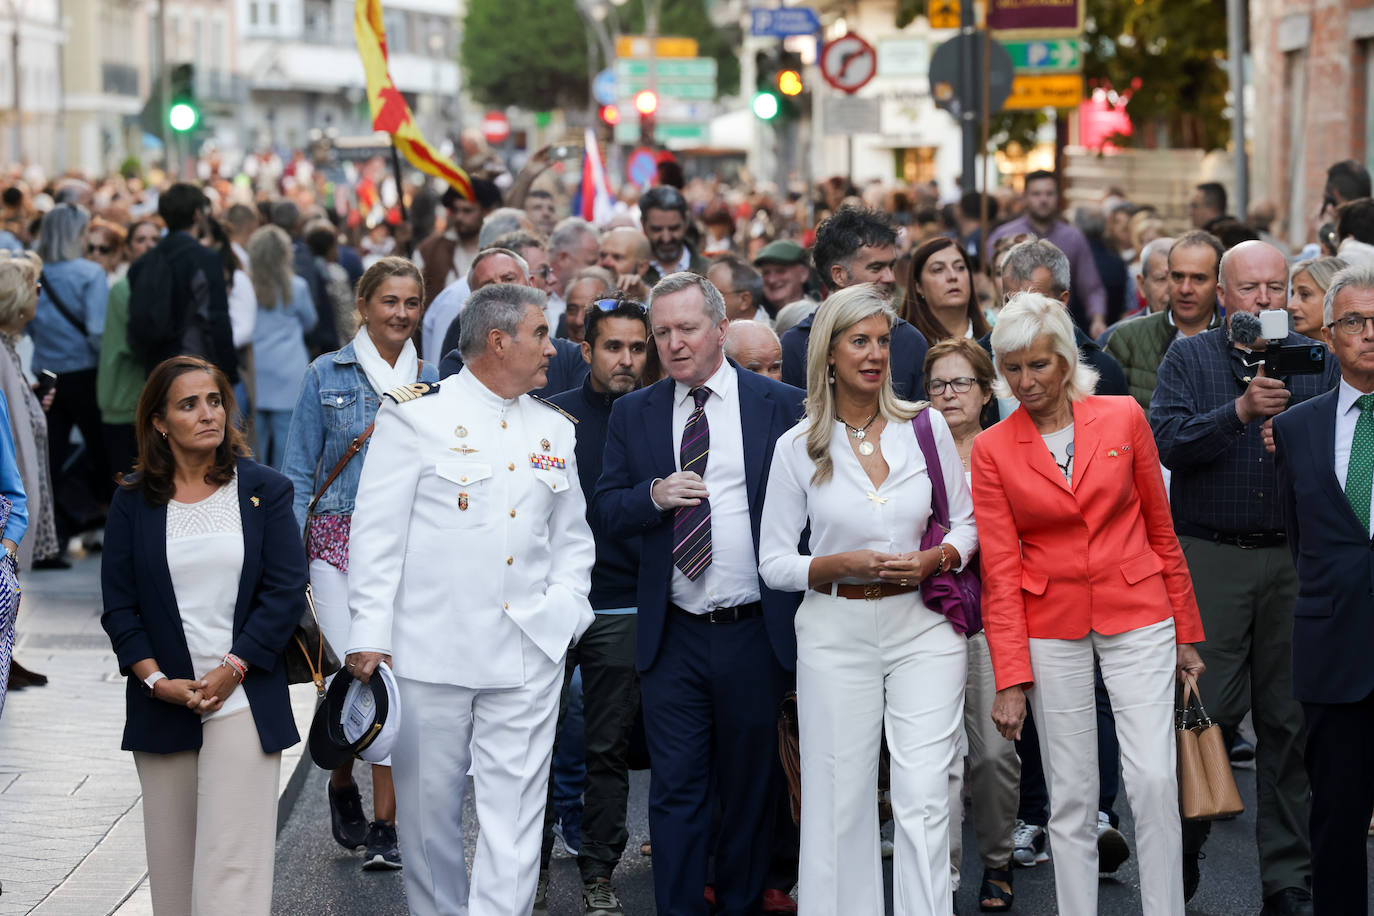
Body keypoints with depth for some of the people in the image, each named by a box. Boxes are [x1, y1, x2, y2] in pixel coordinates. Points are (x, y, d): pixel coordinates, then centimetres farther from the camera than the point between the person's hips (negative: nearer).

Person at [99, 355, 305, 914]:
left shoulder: (263, 491, 3)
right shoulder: (134, 500, 7)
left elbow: (286, 592, -2)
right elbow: (118, 604, 5)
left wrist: (232, 669, -10)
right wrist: (156, 680, -8)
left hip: (242, 697, -2)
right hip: (162, 701, 2)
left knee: (232, 862, -9)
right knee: (172, 862, 6)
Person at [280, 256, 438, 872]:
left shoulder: (432, 381, 10)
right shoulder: (327, 376, 4)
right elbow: (299, 472, 4)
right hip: (340, 542, -2)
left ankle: (385, 824, 4)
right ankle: (342, 782, 17)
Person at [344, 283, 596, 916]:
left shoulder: (554, 429, 13)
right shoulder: (416, 413, -2)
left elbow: (573, 537, 21)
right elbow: (377, 531, -4)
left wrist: (563, 608, 5)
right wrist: (370, 635, -9)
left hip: (528, 653, 3)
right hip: (431, 648, -3)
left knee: (515, 809, -3)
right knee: (429, 803, 6)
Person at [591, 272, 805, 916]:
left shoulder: (782, 406, 0)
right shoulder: (633, 414, 8)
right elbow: (604, 512, 7)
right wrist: (654, 495, -13)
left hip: (753, 632, -1)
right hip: (672, 638, 1)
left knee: (750, 788, 10)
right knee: (676, 791, 1)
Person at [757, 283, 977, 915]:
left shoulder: (926, 426, 3)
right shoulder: (798, 448, 1)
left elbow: (965, 523, 11)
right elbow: (774, 563, 3)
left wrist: (934, 559, -10)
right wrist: (842, 565, -13)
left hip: (923, 626, 0)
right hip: (837, 634, 0)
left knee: (924, 796, -7)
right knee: (840, 798, 3)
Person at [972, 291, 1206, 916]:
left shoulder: (1122, 418, -1)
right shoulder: (992, 450, -1)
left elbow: (1161, 529, 6)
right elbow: (1000, 570, -4)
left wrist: (1185, 632, 8)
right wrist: (1010, 677, -10)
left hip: (1137, 617, 0)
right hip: (1051, 627, 0)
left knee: (1154, 779, -9)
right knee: (1071, 796, 4)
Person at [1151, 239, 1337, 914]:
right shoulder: (1188, 359, 5)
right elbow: (1169, 441, -10)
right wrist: (1240, 410, -22)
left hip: (1295, 559, 2)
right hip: (1210, 560, -2)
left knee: (1290, 720, 4)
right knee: (1208, 712, -3)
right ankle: (1183, 851, 19)